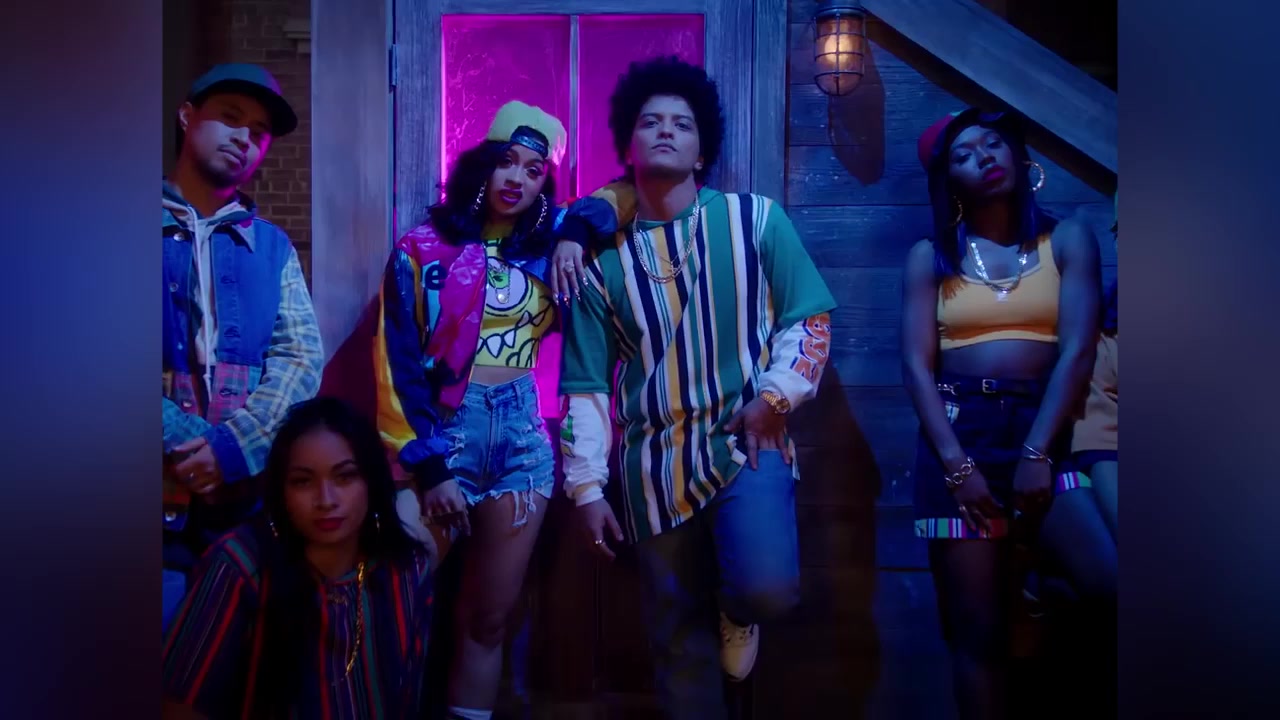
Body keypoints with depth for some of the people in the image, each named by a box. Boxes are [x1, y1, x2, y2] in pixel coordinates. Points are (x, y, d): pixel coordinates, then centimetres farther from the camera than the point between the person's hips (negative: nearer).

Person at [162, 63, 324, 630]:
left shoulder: (272, 247, 13)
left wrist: (232, 446, -12)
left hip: (248, 499, 3)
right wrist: (181, 444, -15)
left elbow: (303, 359, 2)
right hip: (168, 499, -2)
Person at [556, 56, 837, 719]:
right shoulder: (601, 253, 3)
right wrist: (586, 487, 0)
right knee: (679, 638, 9)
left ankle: (736, 611, 13)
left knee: (767, 588, -25)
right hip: (655, 463, 2)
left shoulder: (755, 219, 0)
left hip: (746, 442, -1)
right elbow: (585, 383, 3)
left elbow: (809, 318, 3)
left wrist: (776, 396, -13)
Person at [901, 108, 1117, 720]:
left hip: (1048, 429, 0)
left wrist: (1037, 452, -14)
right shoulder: (930, 257, 10)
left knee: (1109, 579, -22)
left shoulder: (1067, 239, 9)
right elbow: (917, 366, 2)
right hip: (958, 433, 0)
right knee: (976, 631, 1)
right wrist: (956, 462, -11)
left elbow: (1078, 351, -2)